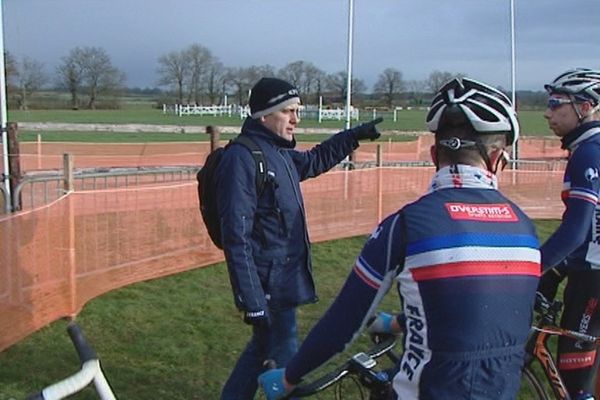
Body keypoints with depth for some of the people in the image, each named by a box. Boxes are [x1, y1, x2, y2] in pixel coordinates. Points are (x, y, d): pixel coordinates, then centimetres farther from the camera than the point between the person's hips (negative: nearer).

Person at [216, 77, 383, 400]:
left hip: (285, 275, 9)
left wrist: (355, 136, 29)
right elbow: (237, 237, -23)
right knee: (285, 359, 1)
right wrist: (253, 302, -25)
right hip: (268, 282, -9)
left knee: (262, 347, 20)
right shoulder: (241, 158, -19)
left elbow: (316, 160, 34)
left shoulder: (280, 154, 9)